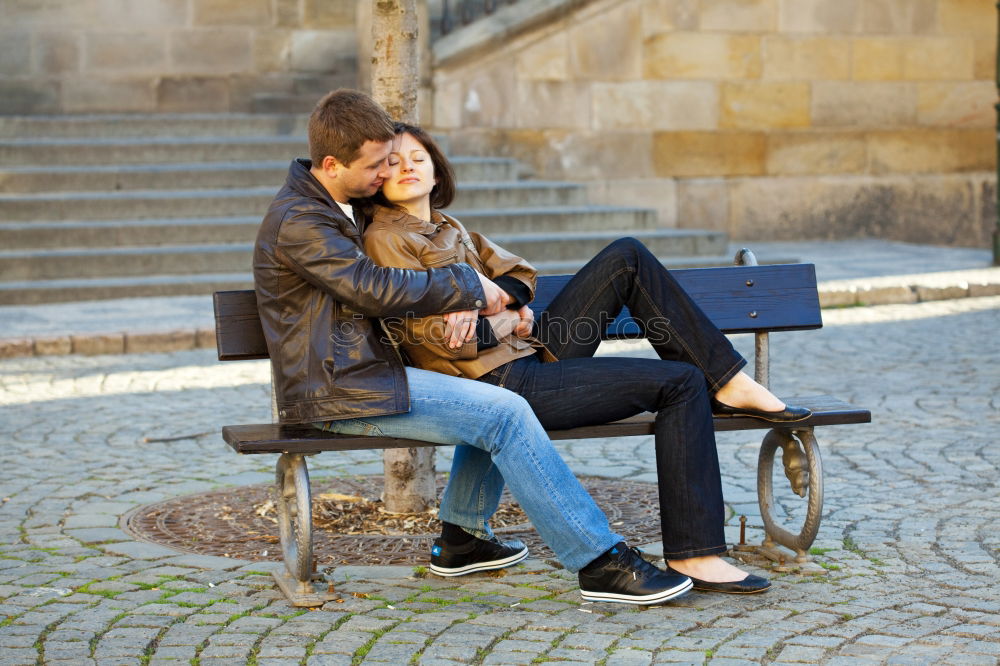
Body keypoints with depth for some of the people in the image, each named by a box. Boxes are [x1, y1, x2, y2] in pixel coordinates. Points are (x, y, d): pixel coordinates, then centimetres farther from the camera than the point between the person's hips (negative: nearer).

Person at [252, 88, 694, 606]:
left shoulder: (335, 206, 15)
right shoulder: (297, 222, -16)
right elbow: (374, 288, -22)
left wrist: (453, 300, 2)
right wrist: (468, 287, -11)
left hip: (361, 374, 11)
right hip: (341, 392, -11)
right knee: (505, 414, -19)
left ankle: (461, 539, 20)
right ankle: (602, 565, -19)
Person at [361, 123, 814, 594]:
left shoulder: (445, 227, 20)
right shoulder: (385, 239, -8)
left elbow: (517, 273, 12)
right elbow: (441, 336, -16)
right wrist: (509, 321, -2)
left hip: (529, 354, 9)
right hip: (503, 385, -9)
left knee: (626, 256, -1)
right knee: (680, 383, -12)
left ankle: (727, 382, 1)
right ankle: (692, 554, -11)